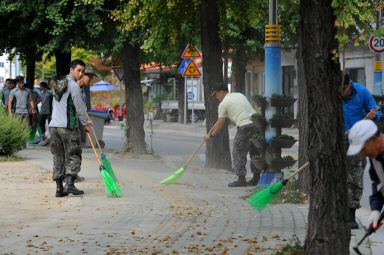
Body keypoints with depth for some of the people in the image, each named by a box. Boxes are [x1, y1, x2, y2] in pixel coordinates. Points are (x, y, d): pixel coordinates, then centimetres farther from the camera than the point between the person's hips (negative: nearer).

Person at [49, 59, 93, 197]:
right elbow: (79, 108, -8)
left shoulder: (59, 84, 20)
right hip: (68, 126, -7)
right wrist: (85, 125, 6)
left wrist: (84, 121, 28)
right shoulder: (73, 86, -8)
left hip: (54, 125, 8)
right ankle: (70, 184, -12)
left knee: (58, 158, 8)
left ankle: (59, 187, 4)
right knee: (73, 156, -1)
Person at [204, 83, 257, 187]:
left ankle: (241, 179, -1)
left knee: (239, 153, 2)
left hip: (245, 127, -7)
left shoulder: (223, 104, 1)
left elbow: (220, 124, 5)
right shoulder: (240, 95, 21)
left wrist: (210, 135, 19)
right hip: (256, 124, 7)